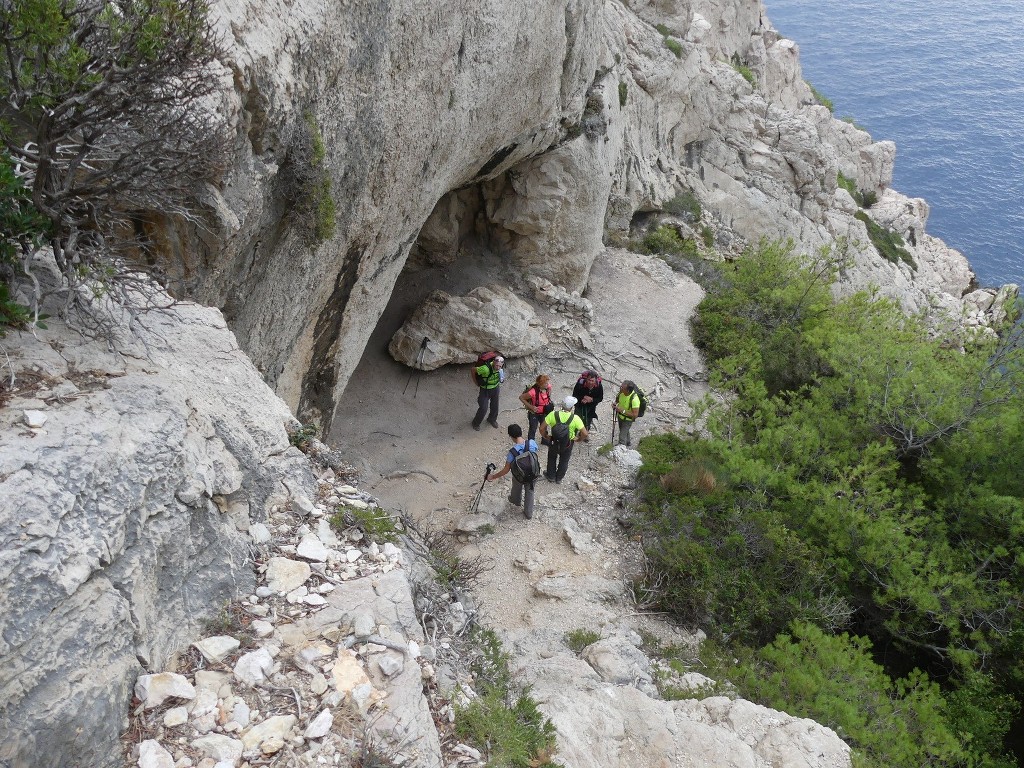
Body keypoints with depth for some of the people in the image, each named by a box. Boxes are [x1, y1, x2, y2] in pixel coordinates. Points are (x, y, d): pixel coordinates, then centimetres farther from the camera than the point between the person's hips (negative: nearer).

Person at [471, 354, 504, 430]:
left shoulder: (499, 368, -21)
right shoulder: (486, 369, -40)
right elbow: (473, 370, -23)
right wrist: (476, 382, -12)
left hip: (495, 388, 5)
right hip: (485, 390, -5)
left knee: (495, 406, 21)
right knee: (483, 408, 1)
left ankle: (492, 420, 50)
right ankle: (476, 423, 29)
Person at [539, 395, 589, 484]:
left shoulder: (553, 414, -24)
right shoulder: (575, 418, -26)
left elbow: (542, 428, -19)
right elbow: (585, 434, -25)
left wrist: (546, 437, -1)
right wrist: (578, 439, -5)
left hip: (554, 442, 1)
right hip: (568, 444, -1)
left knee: (552, 459, 30)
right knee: (564, 461, 27)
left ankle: (551, 476, 47)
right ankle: (559, 478, 45)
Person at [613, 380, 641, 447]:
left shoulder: (634, 399, -39)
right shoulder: (622, 392, -20)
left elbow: (635, 415, -35)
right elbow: (618, 398, 5)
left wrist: (622, 411, -38)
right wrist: (615, 403, -16)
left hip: (628, 419, -7)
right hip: (620, 416, 7)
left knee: (622, 437, -6)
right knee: (624, 431, 31)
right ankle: (627, 442, 58)